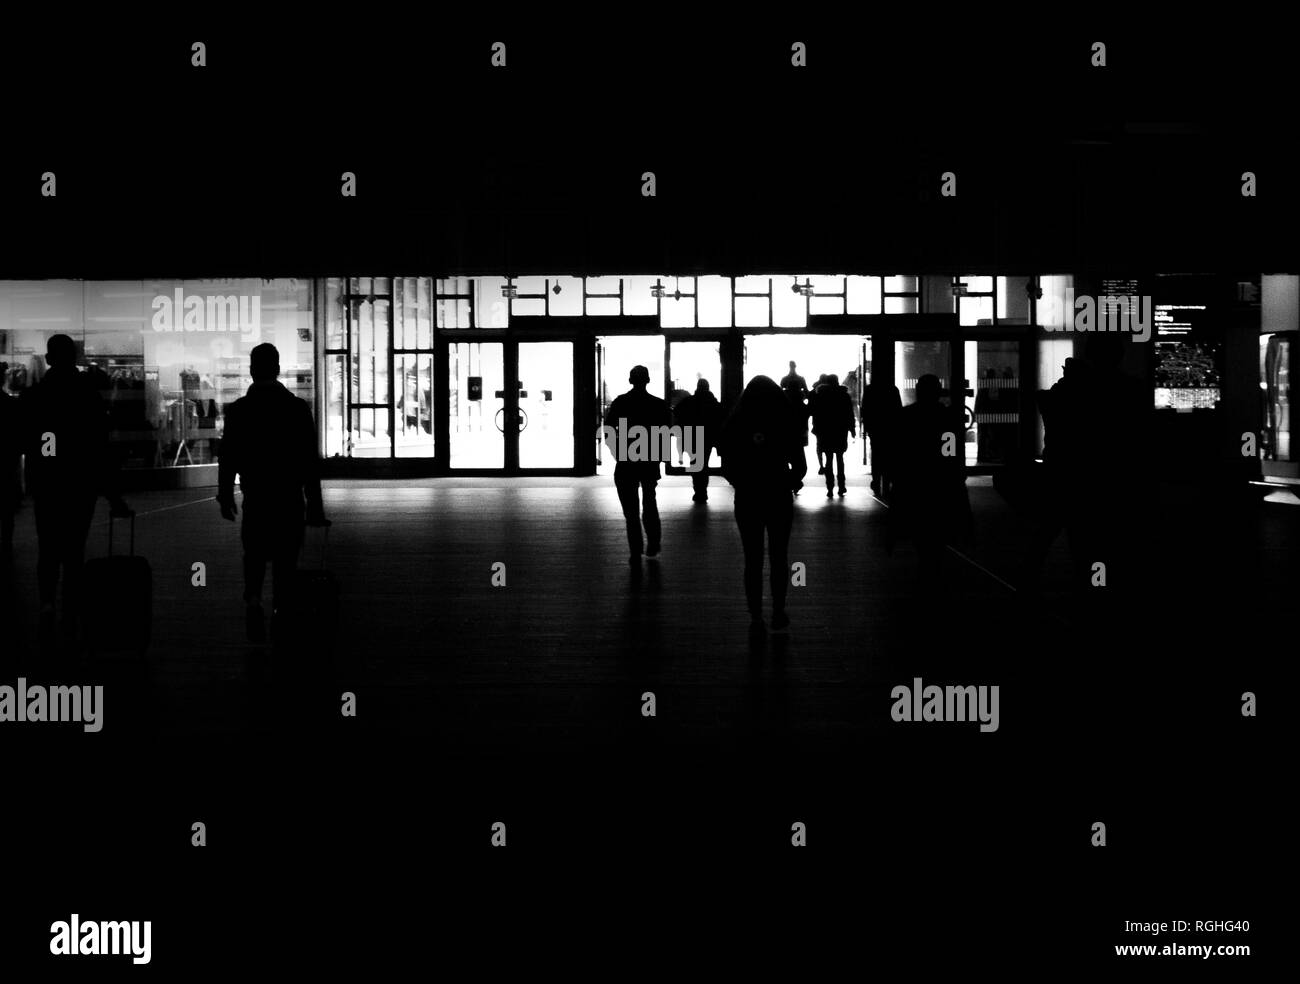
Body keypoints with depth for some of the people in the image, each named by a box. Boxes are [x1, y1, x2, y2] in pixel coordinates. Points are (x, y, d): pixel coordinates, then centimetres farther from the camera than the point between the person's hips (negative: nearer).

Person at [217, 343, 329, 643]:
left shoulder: (238, 410, -6)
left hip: (255, 497, 1)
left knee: (254, 554, 17)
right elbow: (311, 461, -6)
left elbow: (228, 459, -3)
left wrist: (225, 497, 9)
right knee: (285, 560, 10)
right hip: (290, 499, -1)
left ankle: (253, 601, -6)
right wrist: (315, 505, -1)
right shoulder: (298, 408, -7)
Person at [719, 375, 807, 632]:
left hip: (747, 498, 1)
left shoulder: (735, 423, -5)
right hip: (779, 497, -1)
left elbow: (727, 466, -1)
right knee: (779, 557, 10)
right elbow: (799, 464, -6)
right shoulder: (785, 422, -9)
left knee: (752, 559, 8)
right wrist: (792, 482, 14)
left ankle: (755, 616, 9)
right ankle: (778, 615, 10)